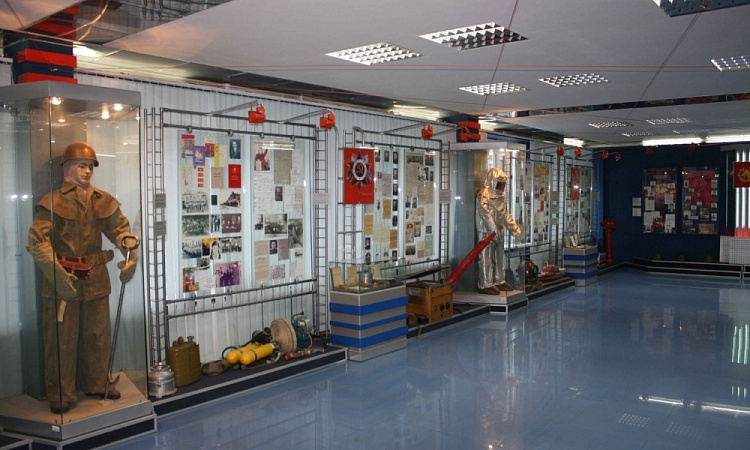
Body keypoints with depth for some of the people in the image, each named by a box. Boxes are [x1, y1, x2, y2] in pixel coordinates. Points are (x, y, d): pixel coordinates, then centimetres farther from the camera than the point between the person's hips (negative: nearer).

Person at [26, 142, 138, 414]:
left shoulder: (103, 201, 7)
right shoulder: (53, 202, -8)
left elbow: (121, 229, 9)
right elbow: (37, 241, -13)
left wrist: (131, 253, -9)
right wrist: (55, 271, -23)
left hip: (96, 279, 5)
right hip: (62, 279, -4)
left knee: (98, 335, 13)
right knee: (61, 339, 3)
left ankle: (97, 384, 29)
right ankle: (61, 394, 16)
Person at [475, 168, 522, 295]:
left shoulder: (500, 194, 15)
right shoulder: (484, 193, -12)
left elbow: (505, 213, 22)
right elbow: (484, 212, -22)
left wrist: (513, 226, 14)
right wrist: (494, 228, -27)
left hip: (499, 231, 9)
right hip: (486, 231, -9)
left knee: (499, 257, 14)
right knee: (486, 258, -4)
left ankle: (499, 281, 25)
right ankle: (485, 284, 1)